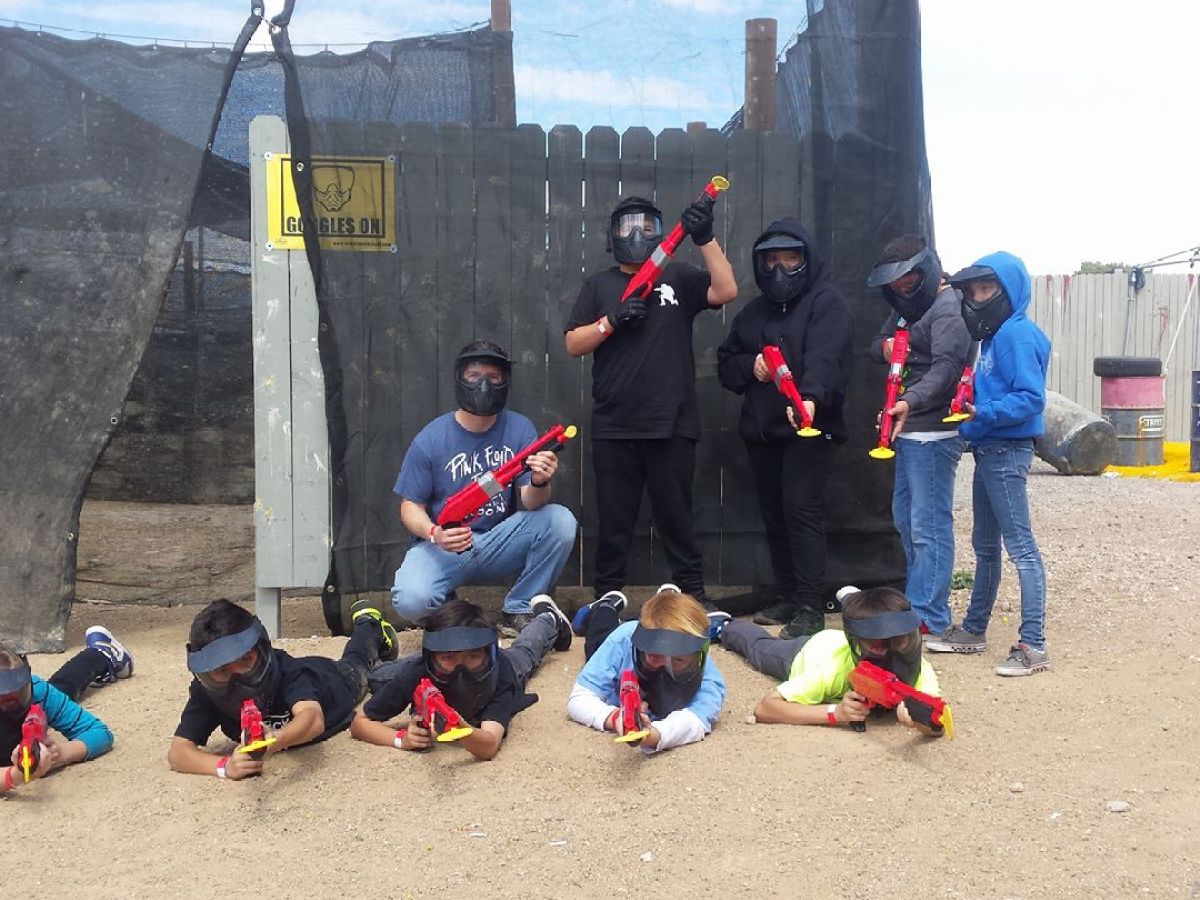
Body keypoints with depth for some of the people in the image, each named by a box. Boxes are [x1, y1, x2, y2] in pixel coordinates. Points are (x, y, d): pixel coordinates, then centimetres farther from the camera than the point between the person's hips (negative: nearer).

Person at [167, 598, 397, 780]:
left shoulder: (287, 671, -52)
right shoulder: (205, 691, -42)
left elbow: (313, 717, -69)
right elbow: (177, 752, -47)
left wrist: (276, 740, -91)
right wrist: (224, 765, -66)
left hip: (334, 681, -1)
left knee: (354, 665, 34)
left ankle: (368, 622, 62)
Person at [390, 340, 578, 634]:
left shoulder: (519, 429, -5)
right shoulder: (430, 440, -9)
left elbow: (531, 503, -10)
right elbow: (411, 506, -2)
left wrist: (539, 483, -34)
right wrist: (434, 534, -25)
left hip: (500, 542, 2)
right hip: (443, 545, -2)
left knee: (560, 520, -23)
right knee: (411, 601, -31)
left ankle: (519, 611, -4)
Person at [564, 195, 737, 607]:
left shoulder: (678, 278, 10)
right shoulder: (599, 285, 13)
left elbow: (726, 291, -6)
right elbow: (573, 344, 6)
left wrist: (705, 238, -14)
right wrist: (612, 320, -9)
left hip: (671, 425, -1)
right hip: (613, 427, 1)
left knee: (676, 515, 6)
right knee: (613, 518, 8)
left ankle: (693, 596, 15)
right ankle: (606, 598, 18)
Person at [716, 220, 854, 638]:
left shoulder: (826, 302, -5)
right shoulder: (755, 311, 16)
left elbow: (825, 357, -23)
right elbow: (725, 364, 17)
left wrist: (810, 397, -42)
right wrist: (751, 366, -6)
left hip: (810, 428, -7)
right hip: (761, 430, 7)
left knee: (801, 510, -16)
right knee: (774, 516, 11)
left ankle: (811, 607, -10)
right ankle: (788, 599, 22)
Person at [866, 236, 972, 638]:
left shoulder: (947, 309, -14)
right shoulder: (907, 304, 17)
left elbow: (946, 367, -27)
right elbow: (877, 344, 20)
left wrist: (910, 401, -44)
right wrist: (885, 347, -5)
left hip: (933, 435, -11)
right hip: (907, 431, 11)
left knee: (929, 525, -7)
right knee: (905, 519, 18)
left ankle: (928, 618, -1)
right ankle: (916, 600, 30)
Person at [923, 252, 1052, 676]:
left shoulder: (1018, 334, -14)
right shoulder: (995, 335, 15)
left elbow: (1031, 398, -22)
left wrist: (982, 413, -29)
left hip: (1007, 451, -10)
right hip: (988, 450, 10)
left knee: (1021, 547, -7)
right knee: (985, 545, 17)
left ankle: (1033, 646, -2)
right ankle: (974, 629, 28)